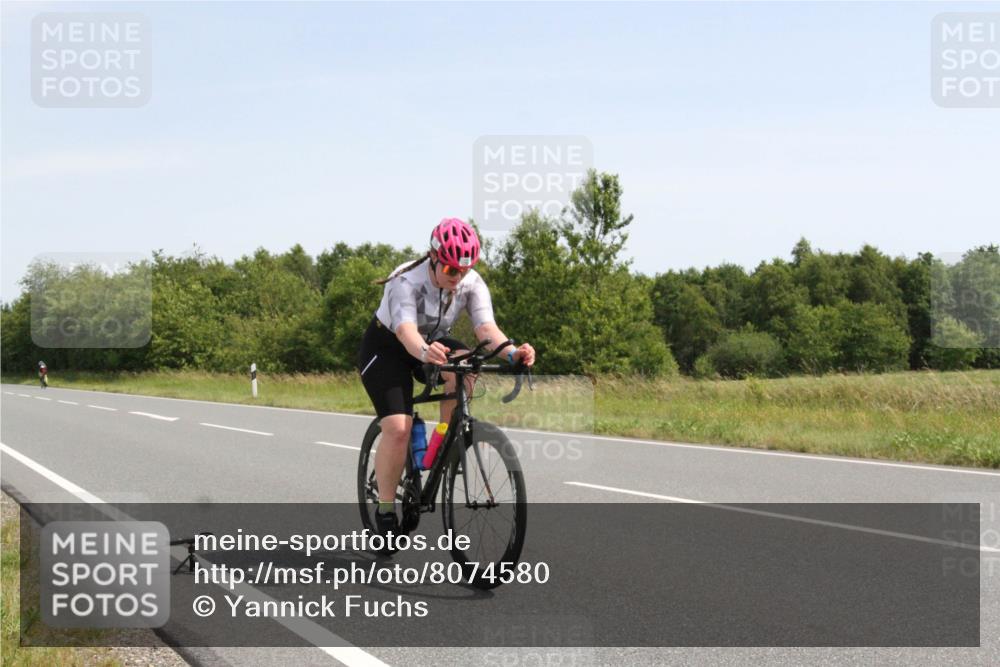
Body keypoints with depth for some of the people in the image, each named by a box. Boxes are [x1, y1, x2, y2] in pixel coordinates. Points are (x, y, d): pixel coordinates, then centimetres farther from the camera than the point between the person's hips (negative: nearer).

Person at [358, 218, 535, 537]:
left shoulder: (472, 283, -19)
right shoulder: (407, 282, -32)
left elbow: (486, 326, -32)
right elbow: (406, 330, -48)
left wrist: (512, 352, -53)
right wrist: (424, 352, -71)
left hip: (433, 342, 4)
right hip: (385, 348, -4)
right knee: (398, 429, -21)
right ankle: (385, 509, -3)